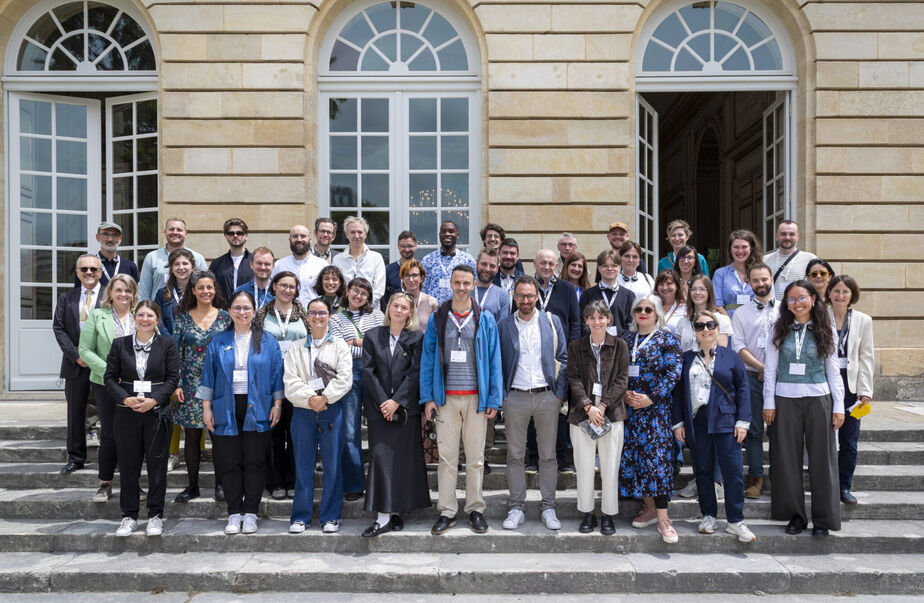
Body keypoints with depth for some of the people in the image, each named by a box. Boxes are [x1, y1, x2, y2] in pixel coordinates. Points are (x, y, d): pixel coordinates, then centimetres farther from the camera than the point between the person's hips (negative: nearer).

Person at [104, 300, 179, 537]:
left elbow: (173, 377, -2)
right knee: (128, 465, 7)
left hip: (157, 413, -1)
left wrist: (153, 400, -14)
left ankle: (155, 516, 16)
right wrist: (125, 399, -12)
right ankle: (129, 516, 21)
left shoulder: (167, 344, 1)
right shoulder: (120, 344, 5)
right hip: (126, 413, 1)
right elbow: (110, 377, 3)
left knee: (157, 464, 4)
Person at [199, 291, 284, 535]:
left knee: (255, 462, 2)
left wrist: (277, 405, -1)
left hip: (257, 410, -1)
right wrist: (206, 408, 3)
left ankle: (250, 513, 13)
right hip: (226, 410, 1)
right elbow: (208, 376, 8)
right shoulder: (218, 343, 8)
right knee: (230, 463, 4)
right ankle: (234, 514, 14)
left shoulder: (267, 341, 5)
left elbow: (277, 375, 5)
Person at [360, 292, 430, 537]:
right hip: (379, 408, 1)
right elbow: (368, 370, 2)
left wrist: (396, 401, -11)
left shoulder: (416, 338, 4)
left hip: (406, 408, 0)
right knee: (381, 458, -4)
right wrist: (383, 402, -7)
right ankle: (384, 516, 0)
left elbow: (415, 373, -3)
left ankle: (395, 510, 10)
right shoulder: (373, 336, 8)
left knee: (404, 459, 0)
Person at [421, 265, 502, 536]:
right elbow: (427, 359, 6)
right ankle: (447, 511, 15)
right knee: (447, 457, 4)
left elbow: (494, 360, 3)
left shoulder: (485, 320, 4)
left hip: (476, 398, 0)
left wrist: (493, 399, -3)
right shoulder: (437, 319, 6)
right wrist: (427, 397, -1)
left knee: (475, 458, 7)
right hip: (446, 398, 0)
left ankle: (475, 509, 20)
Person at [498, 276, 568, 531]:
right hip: (515, 398, 0)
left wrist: (560, 393, 0)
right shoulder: (503, 326, 3)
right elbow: (496, 363, 6)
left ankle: (548, 507, 19)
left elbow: (563, 358, 5)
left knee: (548, 455, 7)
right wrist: (501, 395, -2)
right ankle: (516, 507, 17)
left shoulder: (552, 321, 4)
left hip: (547, 397, 0)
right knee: (515, 455, 6)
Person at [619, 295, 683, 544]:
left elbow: (674, 373, -7)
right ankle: (649, 507, 18)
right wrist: (624, 393, -4)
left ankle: (663, 518, -7)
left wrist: (651, 398, -14)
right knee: (632, 455, 5)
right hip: (629, 406, 5)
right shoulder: (627, 338, 13)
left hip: (655, 406, -5)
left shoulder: (667, 339, 0)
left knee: (657, 457, -10)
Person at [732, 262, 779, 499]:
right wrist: (762, 367, -11)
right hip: (752, 376, 0)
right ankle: (756, 477, 8)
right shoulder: (741, 313, 9)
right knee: (754, 429, 1)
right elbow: (739, 347, 1)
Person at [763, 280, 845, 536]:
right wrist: (769, 402, -2)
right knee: (787, 458, 4)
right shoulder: (780, 329, 4)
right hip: (785, 398, 1)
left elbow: (833, 371, 6)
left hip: (818, 399, 0)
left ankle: (823, 518, 14)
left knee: (821, 457, 3)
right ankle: (795, 515, 17)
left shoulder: (826, 331, 4)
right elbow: (770, 368, 3)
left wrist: (839, 406, 1)